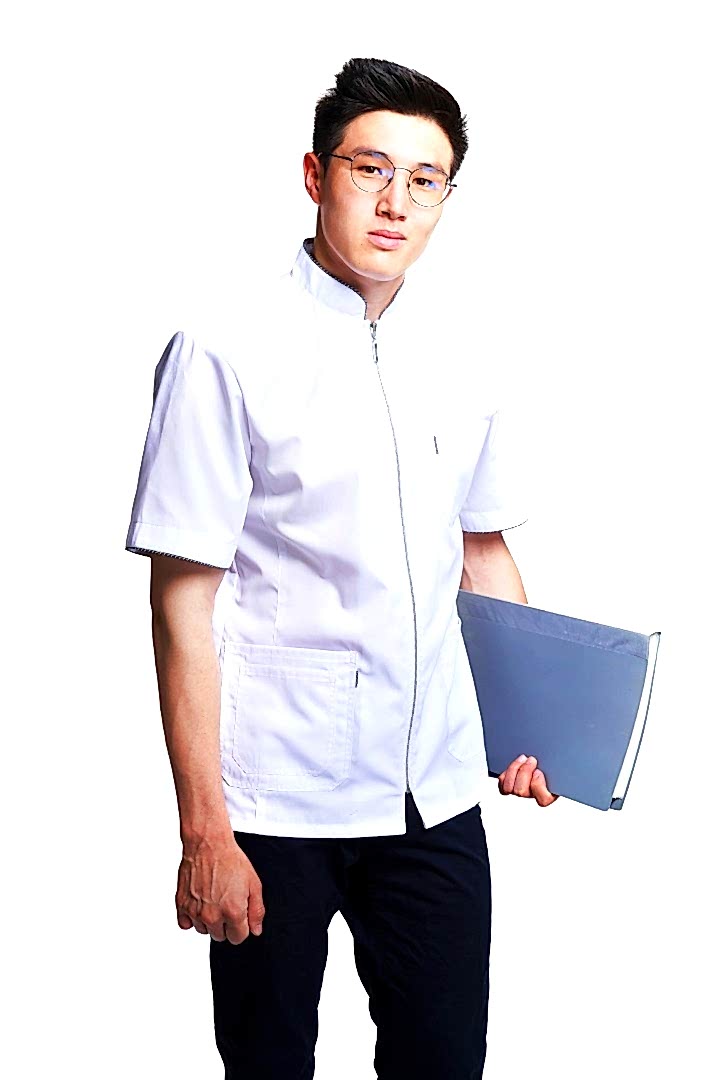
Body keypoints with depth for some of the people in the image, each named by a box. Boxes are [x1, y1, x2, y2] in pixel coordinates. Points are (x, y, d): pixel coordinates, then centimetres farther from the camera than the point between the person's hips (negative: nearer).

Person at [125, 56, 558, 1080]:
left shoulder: (458, 350, 5)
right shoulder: (225, 353, -11)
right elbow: (183, 603, -12)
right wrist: (203, 829, -14)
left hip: (435, 786, 5)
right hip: (276, 798, -4)